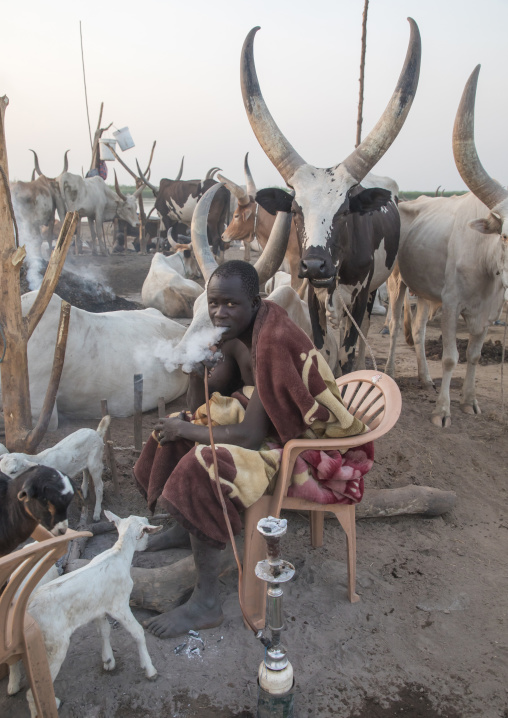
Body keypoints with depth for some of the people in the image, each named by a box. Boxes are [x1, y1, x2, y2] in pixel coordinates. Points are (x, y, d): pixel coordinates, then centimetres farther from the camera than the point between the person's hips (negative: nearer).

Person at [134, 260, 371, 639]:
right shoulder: (240, 328, -3)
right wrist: (197, 367, -13)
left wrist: (187, 429, -19)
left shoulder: (273, 342, -31)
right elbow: (218, 382, 8)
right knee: (177, 430, 12)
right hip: (263, 418, 10)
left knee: (202, 468, -28)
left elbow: (251, 436, -31)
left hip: (298, 441, -10)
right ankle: (185, 528, 30)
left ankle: (207, 603, -14)